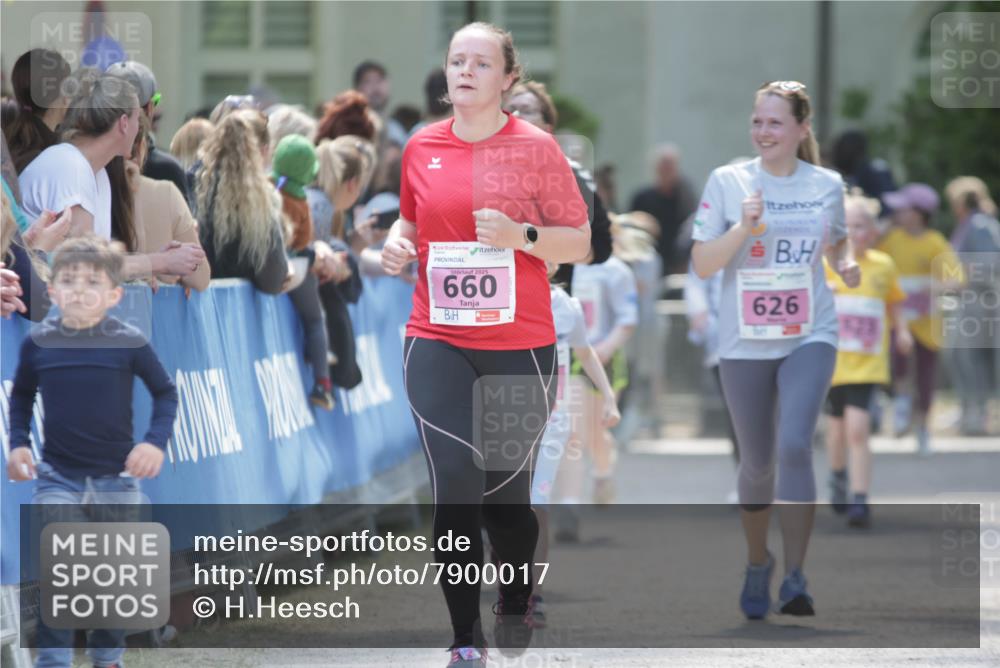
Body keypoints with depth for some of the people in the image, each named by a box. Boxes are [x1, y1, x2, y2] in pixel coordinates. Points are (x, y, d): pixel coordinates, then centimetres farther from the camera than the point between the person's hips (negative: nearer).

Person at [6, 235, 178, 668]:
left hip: (117, 477, 0)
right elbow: (21, 396, 12)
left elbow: (165, 392, 3)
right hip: (57, 477, 0)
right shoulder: (38, 343, -5)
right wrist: (18, 443, 0)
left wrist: (156, 441, -10)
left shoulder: (129, 343, -10)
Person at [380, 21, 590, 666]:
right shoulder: (423, 147, 7)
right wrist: (398, 244, 2)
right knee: (455, 488, -10)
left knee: (506, 495, 4)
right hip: (438, 342, 2)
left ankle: (517, 600, 35)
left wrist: (520, 235, -17)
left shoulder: (536, 147, -2)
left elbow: (579, 242, 0)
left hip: (519, 346, -2)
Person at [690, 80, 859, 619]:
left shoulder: (827, 185, 3)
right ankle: (757, 563, 34)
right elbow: (702, 265, -4)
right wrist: (744, 227, -19)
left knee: (794, 446, -20)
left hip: (810, 336, -1)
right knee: (757, 463, 9)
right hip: (745, 342, 1)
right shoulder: (728, 182, -1)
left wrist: (846, 265, -2)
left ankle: (795, 578, -17)